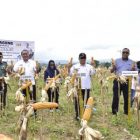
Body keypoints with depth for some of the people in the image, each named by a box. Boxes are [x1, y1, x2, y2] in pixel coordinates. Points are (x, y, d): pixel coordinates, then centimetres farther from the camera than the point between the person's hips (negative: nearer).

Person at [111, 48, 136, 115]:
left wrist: (133, 69, -15)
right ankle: (114, 111, 9)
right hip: (117, 81, -1)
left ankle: (126, 111, 17)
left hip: (127, 82, 1)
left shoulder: (132, 62, 9)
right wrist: (113, 67, -19)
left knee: (127, 97, 5)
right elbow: (111, 71, 3)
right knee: (116, 97, 0)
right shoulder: (117, 61, 8)